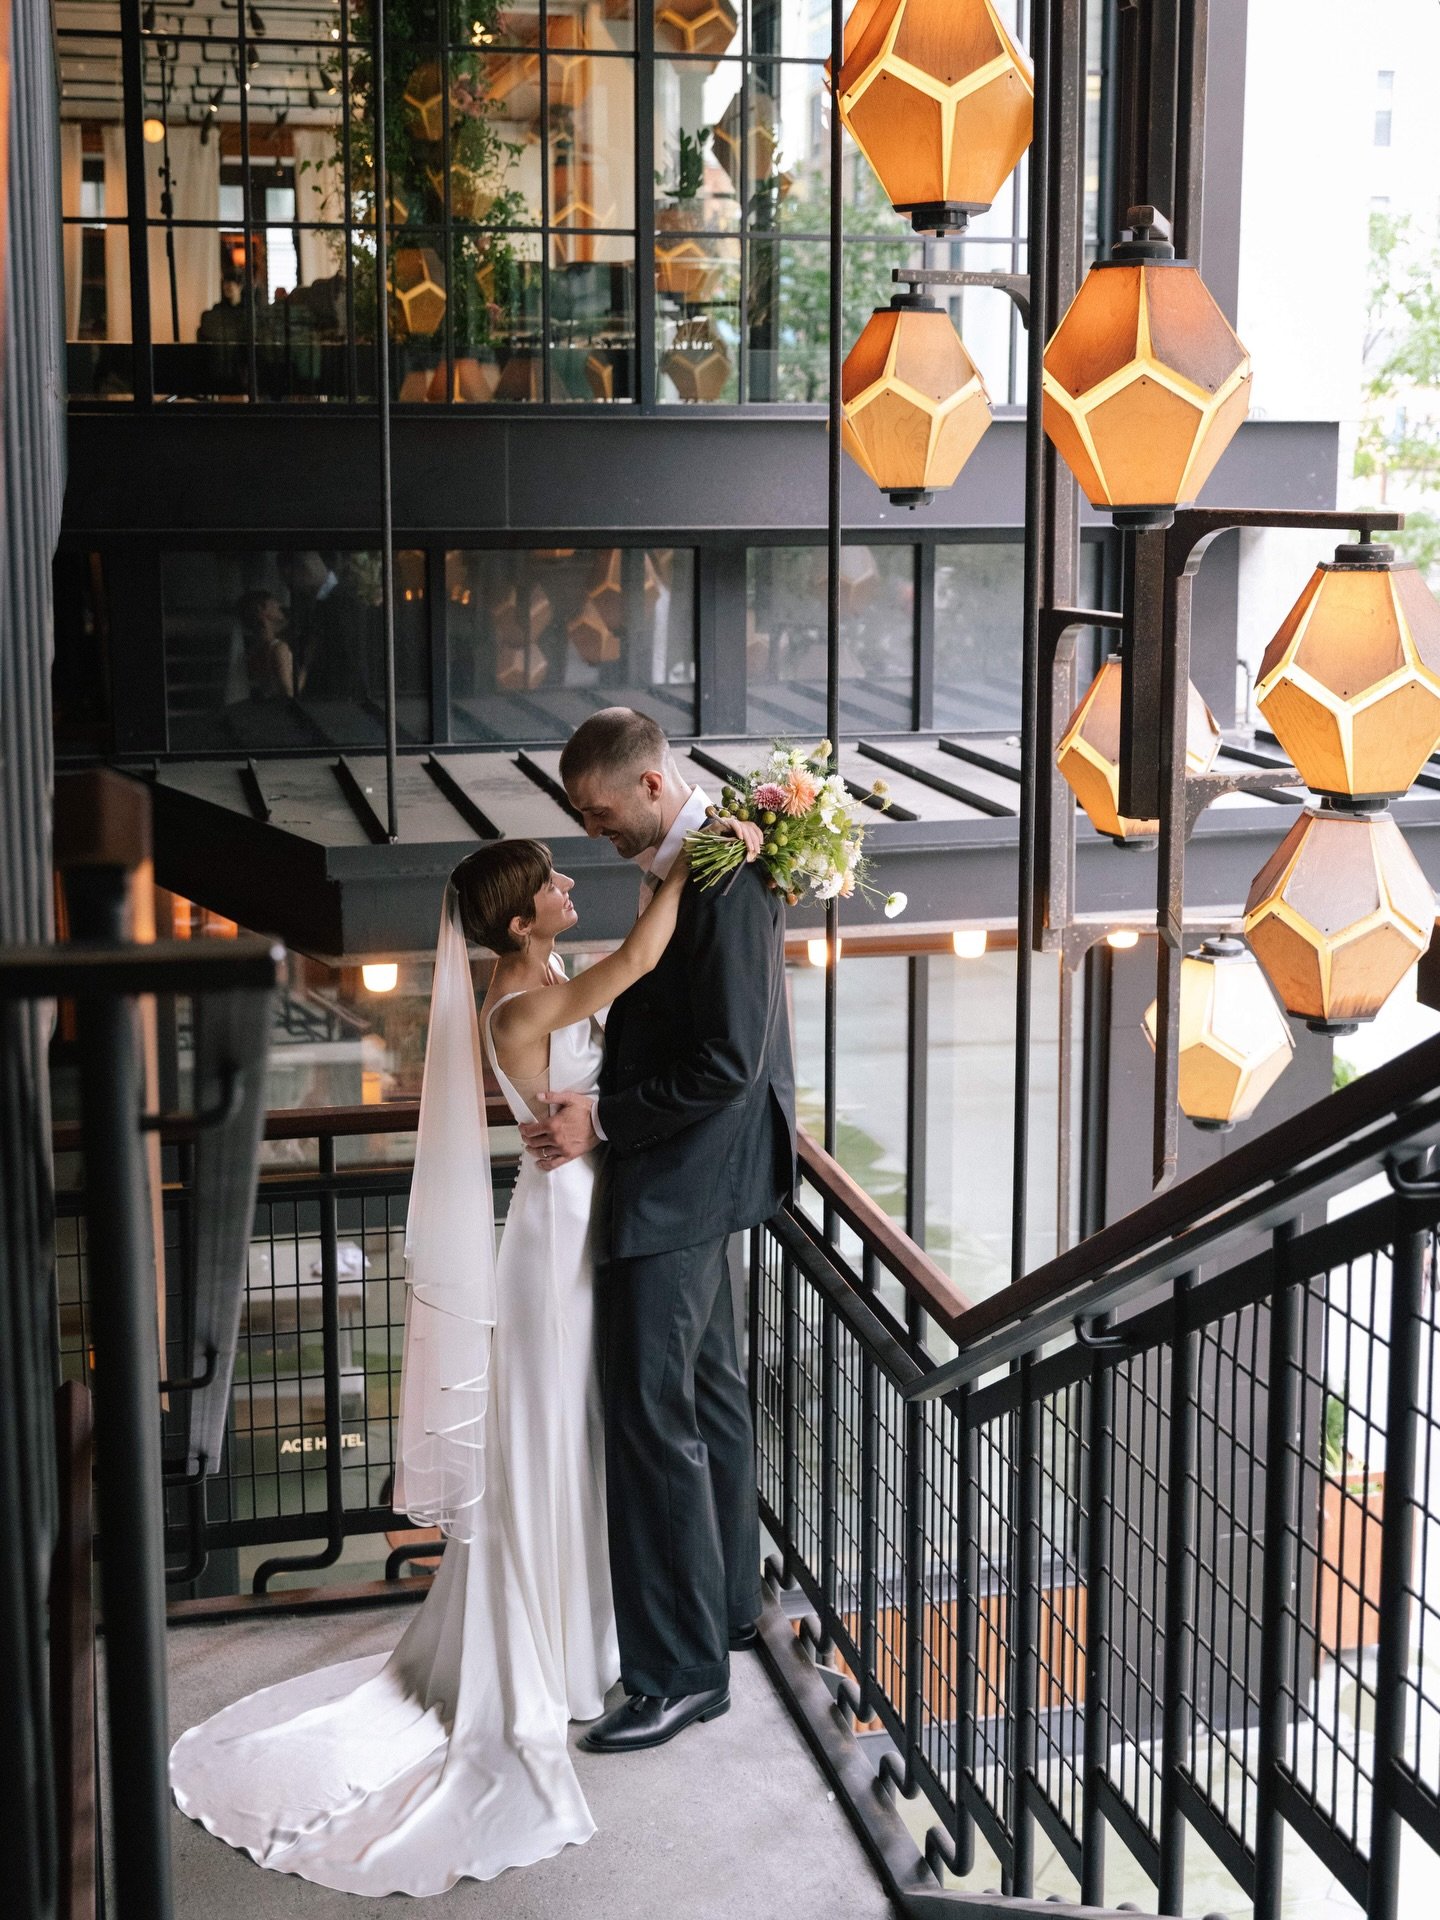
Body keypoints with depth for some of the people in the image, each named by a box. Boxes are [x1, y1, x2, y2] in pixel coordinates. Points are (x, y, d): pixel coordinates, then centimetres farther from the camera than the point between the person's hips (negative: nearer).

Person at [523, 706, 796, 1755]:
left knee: (653, 1413, -6)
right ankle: (727, 1600, 35)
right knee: (708, 1389, 20)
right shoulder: (681, 862, 8)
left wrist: (601, 1119, -19)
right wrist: (602, 1100, 7)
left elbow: (728, 1063, -25)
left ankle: (682, 1668, 3)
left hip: (679, 1183, -11)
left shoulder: (727, 884, -23)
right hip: (692, 1169, 11)